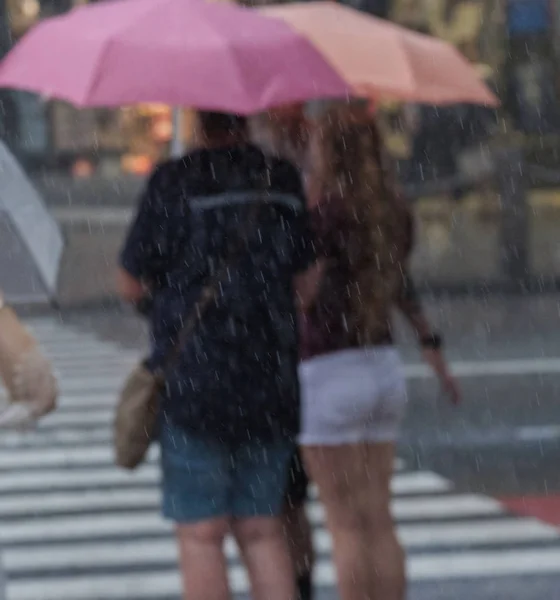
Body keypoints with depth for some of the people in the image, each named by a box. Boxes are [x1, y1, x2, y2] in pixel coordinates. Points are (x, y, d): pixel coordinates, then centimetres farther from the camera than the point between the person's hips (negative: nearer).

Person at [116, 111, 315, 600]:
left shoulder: (175, 183, -9)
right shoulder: (286, 183, 4)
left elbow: (131, 286, -4)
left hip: (195, 389, -4)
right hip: (272, 389, 4)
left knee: (201, 534, 2)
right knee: (262, 529, 12)